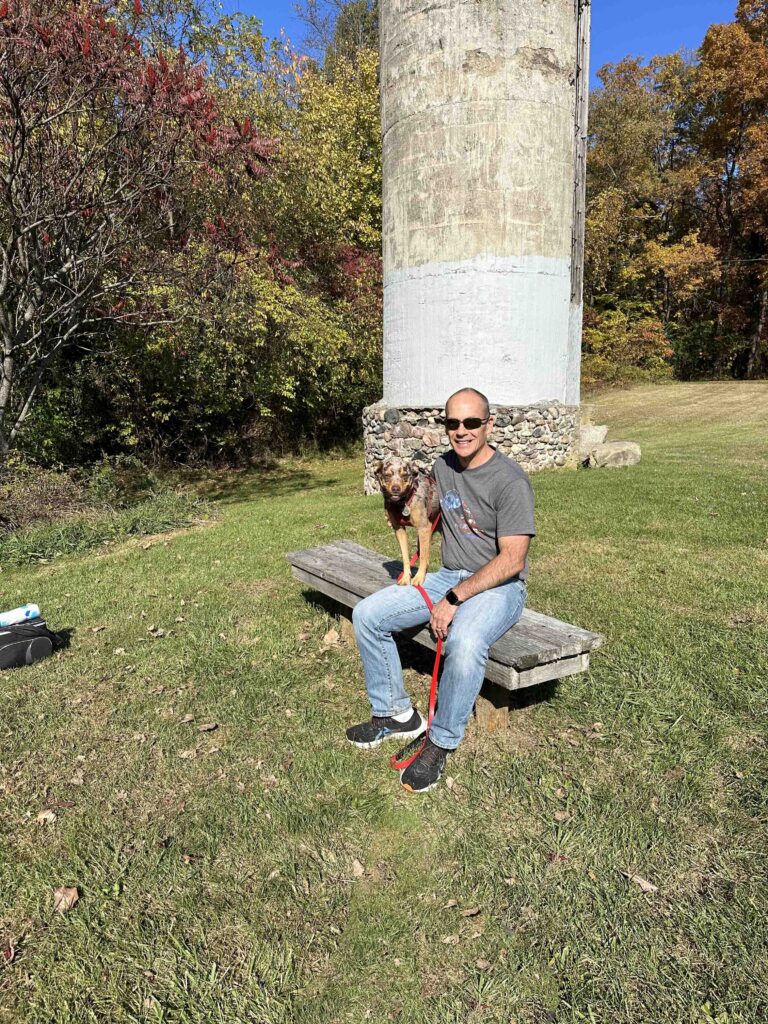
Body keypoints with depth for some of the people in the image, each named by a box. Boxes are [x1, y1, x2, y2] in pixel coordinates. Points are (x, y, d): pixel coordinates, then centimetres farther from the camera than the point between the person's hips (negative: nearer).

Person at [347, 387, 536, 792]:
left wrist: (454, 599, -23)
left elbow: (511, 560, -21)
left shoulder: (510, 480, -17)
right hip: (449, 577, 7)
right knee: (366, 614, -5)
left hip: (499, 586, -7)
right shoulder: (443, 467, 6)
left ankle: (441, 743, -13)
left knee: (464, 644, -38)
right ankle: (395, 714, 8)